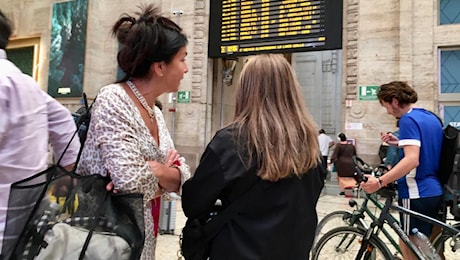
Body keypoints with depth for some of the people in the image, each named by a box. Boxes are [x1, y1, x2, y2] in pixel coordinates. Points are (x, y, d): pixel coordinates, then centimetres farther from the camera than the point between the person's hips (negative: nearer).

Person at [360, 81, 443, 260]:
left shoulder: (408, 119, -15)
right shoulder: (432, 118, 14)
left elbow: (412, 160, -27)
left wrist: (380, 182, -33)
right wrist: (400, 143, 14)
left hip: (416, 193, -10)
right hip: (434, 191, 10)